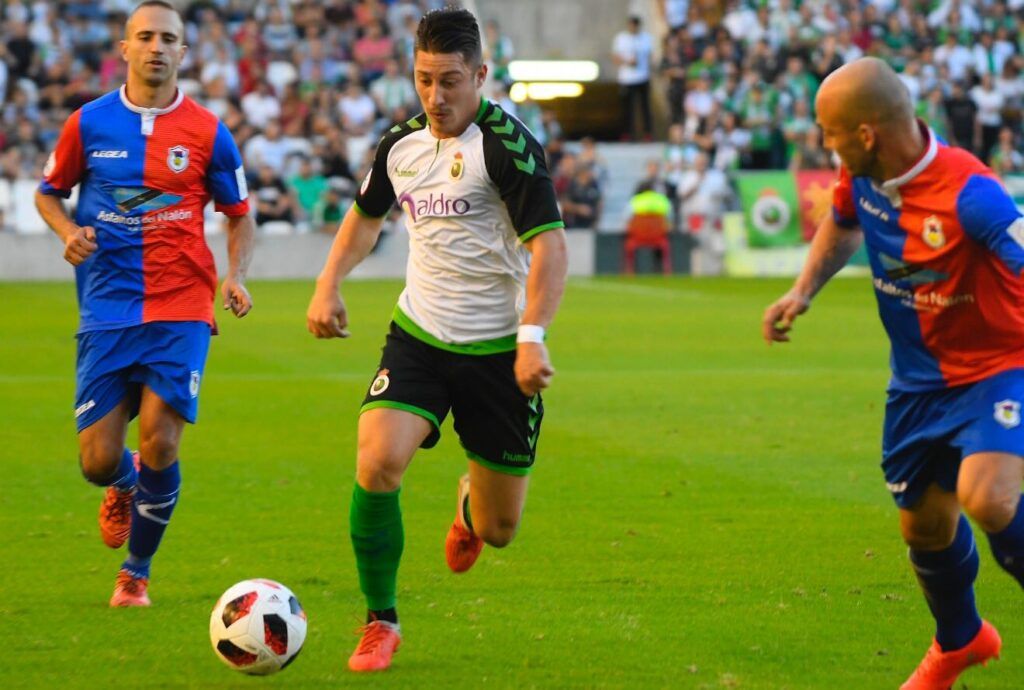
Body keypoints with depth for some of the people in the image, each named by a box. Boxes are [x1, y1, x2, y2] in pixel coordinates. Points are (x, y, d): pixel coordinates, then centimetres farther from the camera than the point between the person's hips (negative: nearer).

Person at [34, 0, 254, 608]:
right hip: (107, 313, 1)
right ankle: (124, 488, 37)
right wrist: (69, 233, -5)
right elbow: (48, 193, 17)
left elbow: (240, 215, 12)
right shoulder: (90, 123, 3)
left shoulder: (207, 133, 1)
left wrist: (236, 276, -6)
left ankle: (137, 573, 10)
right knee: (98, 461, -4)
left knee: (160, 444, -13)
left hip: (181, 311, -1)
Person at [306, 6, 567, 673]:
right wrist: (328, 285, 11)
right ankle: (381, 623, -6)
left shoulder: (507, 143, -14)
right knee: (378, 461, -23)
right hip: (420, 336, 3)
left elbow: (549, 243, -20)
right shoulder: (401, 143, 4)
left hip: (499, 350, -3)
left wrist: (532, 335, -32)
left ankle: (471, 504, 47)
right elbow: (367, 214, 24)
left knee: (498, 530, 5)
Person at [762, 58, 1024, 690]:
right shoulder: (861, 177, -7)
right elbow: (842, 224, 17)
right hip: (918, 381, 7)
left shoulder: (968, 194, -30)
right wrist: (803, 291, 3)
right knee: (924, 525, 16)